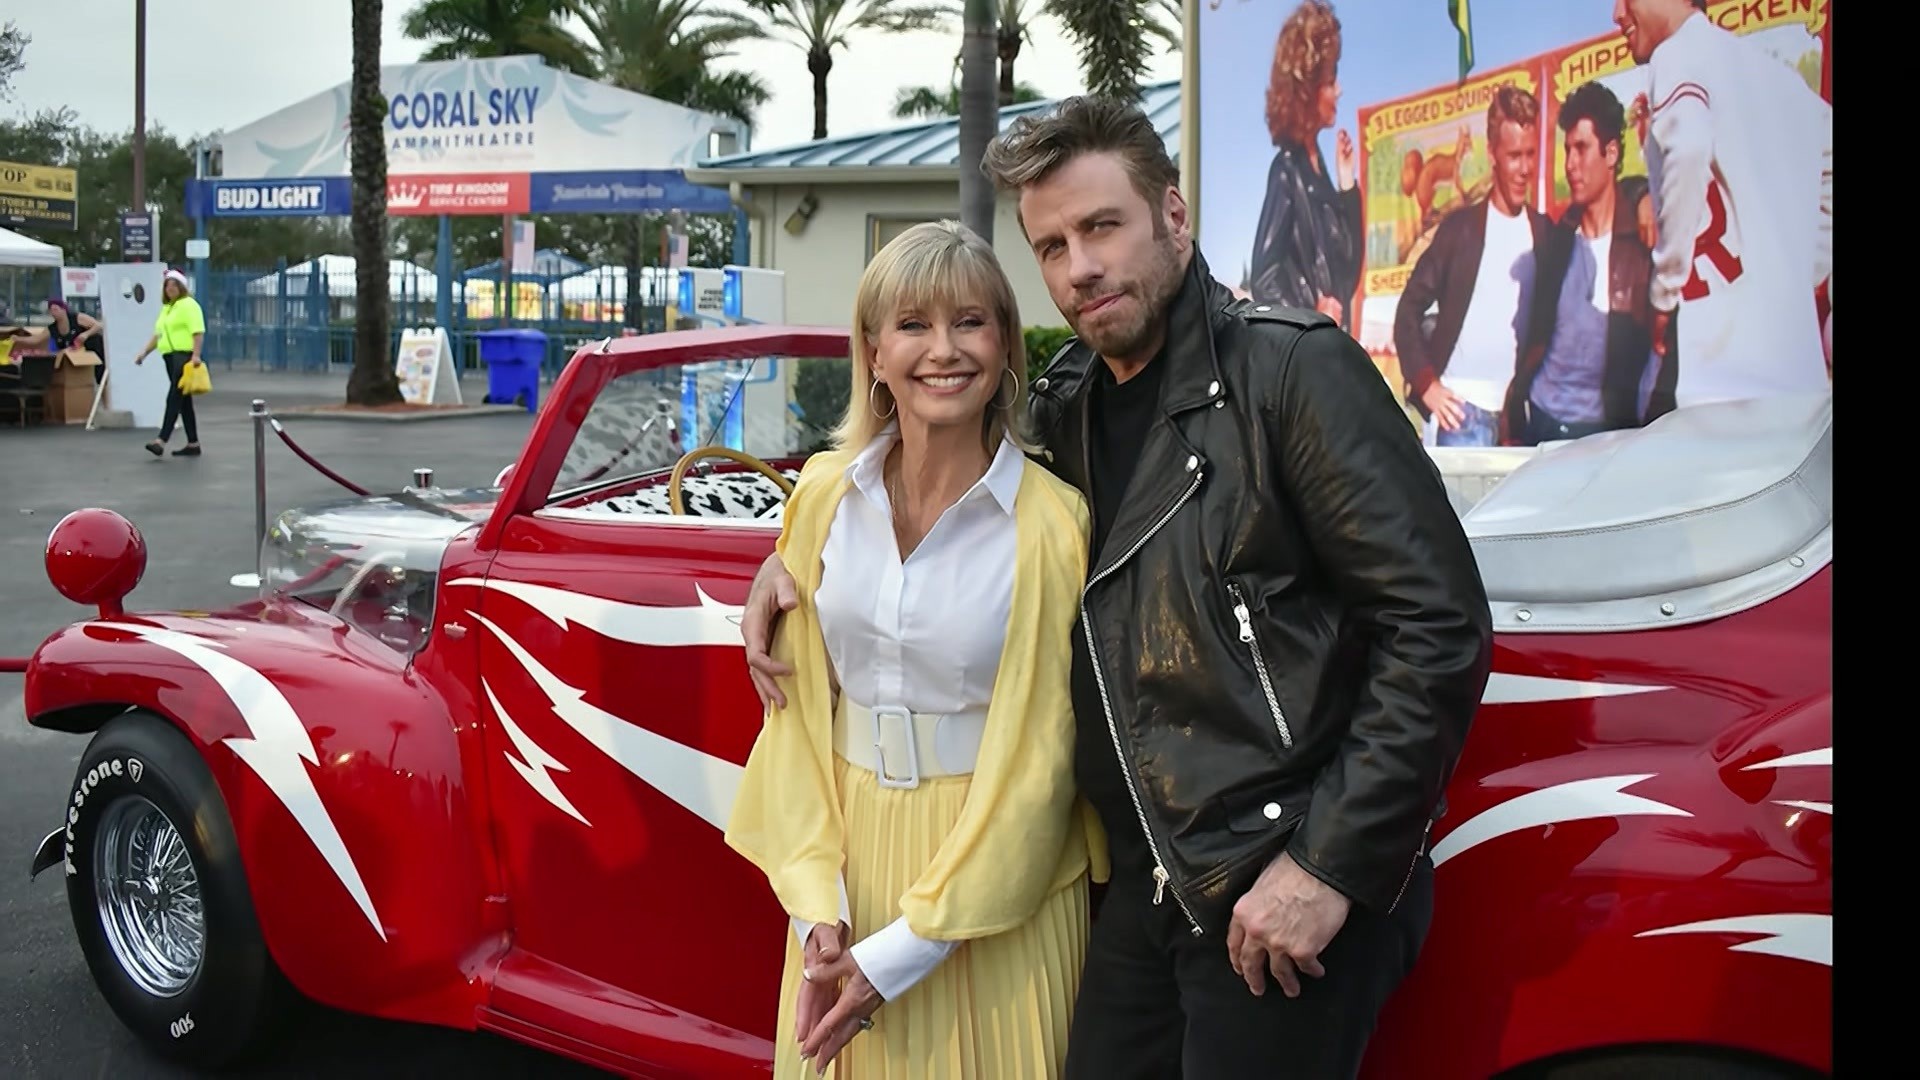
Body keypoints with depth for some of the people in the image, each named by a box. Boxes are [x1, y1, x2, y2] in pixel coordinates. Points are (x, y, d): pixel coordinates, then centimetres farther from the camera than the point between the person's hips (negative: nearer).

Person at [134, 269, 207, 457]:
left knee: (174, 398, -14)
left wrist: (196, 355, -26)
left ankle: (162, 441, -20)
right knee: (183, 401, 8)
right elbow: (158, 334, 25)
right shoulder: (166, 307, 21)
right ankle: (193, 444, 11)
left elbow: (198, 332, -16)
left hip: (184, 356, -9)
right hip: (170, 356, 9)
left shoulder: (188, 304, -6)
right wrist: (144, 352, 16)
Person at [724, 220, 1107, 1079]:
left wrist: (903, 949, -13)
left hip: (996, 894, -3)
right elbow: (797, 707, 2)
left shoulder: (1051, 522, -14)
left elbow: (1034, 761, -12)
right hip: (849, 868, 4)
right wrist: (817, 905, -8)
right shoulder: (823, 497, -2)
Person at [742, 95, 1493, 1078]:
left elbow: (1439, 624, -15)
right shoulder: (1068, 404, 8)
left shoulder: (1291, 369, -11)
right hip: (1146, 879, 6)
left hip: (1287, 889, -6)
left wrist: (1334, 866, -17)